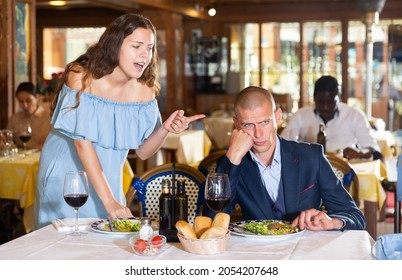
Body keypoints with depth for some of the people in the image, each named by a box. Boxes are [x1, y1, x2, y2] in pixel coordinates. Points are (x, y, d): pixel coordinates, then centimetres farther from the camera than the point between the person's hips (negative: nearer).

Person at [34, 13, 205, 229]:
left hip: (106, 179, 4)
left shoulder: (144, 90, -9)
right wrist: (108, 200, -28)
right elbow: (82, 143, -24)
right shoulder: (81, 77, -20)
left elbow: (142, 152, -4)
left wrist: (165, 129, -24)